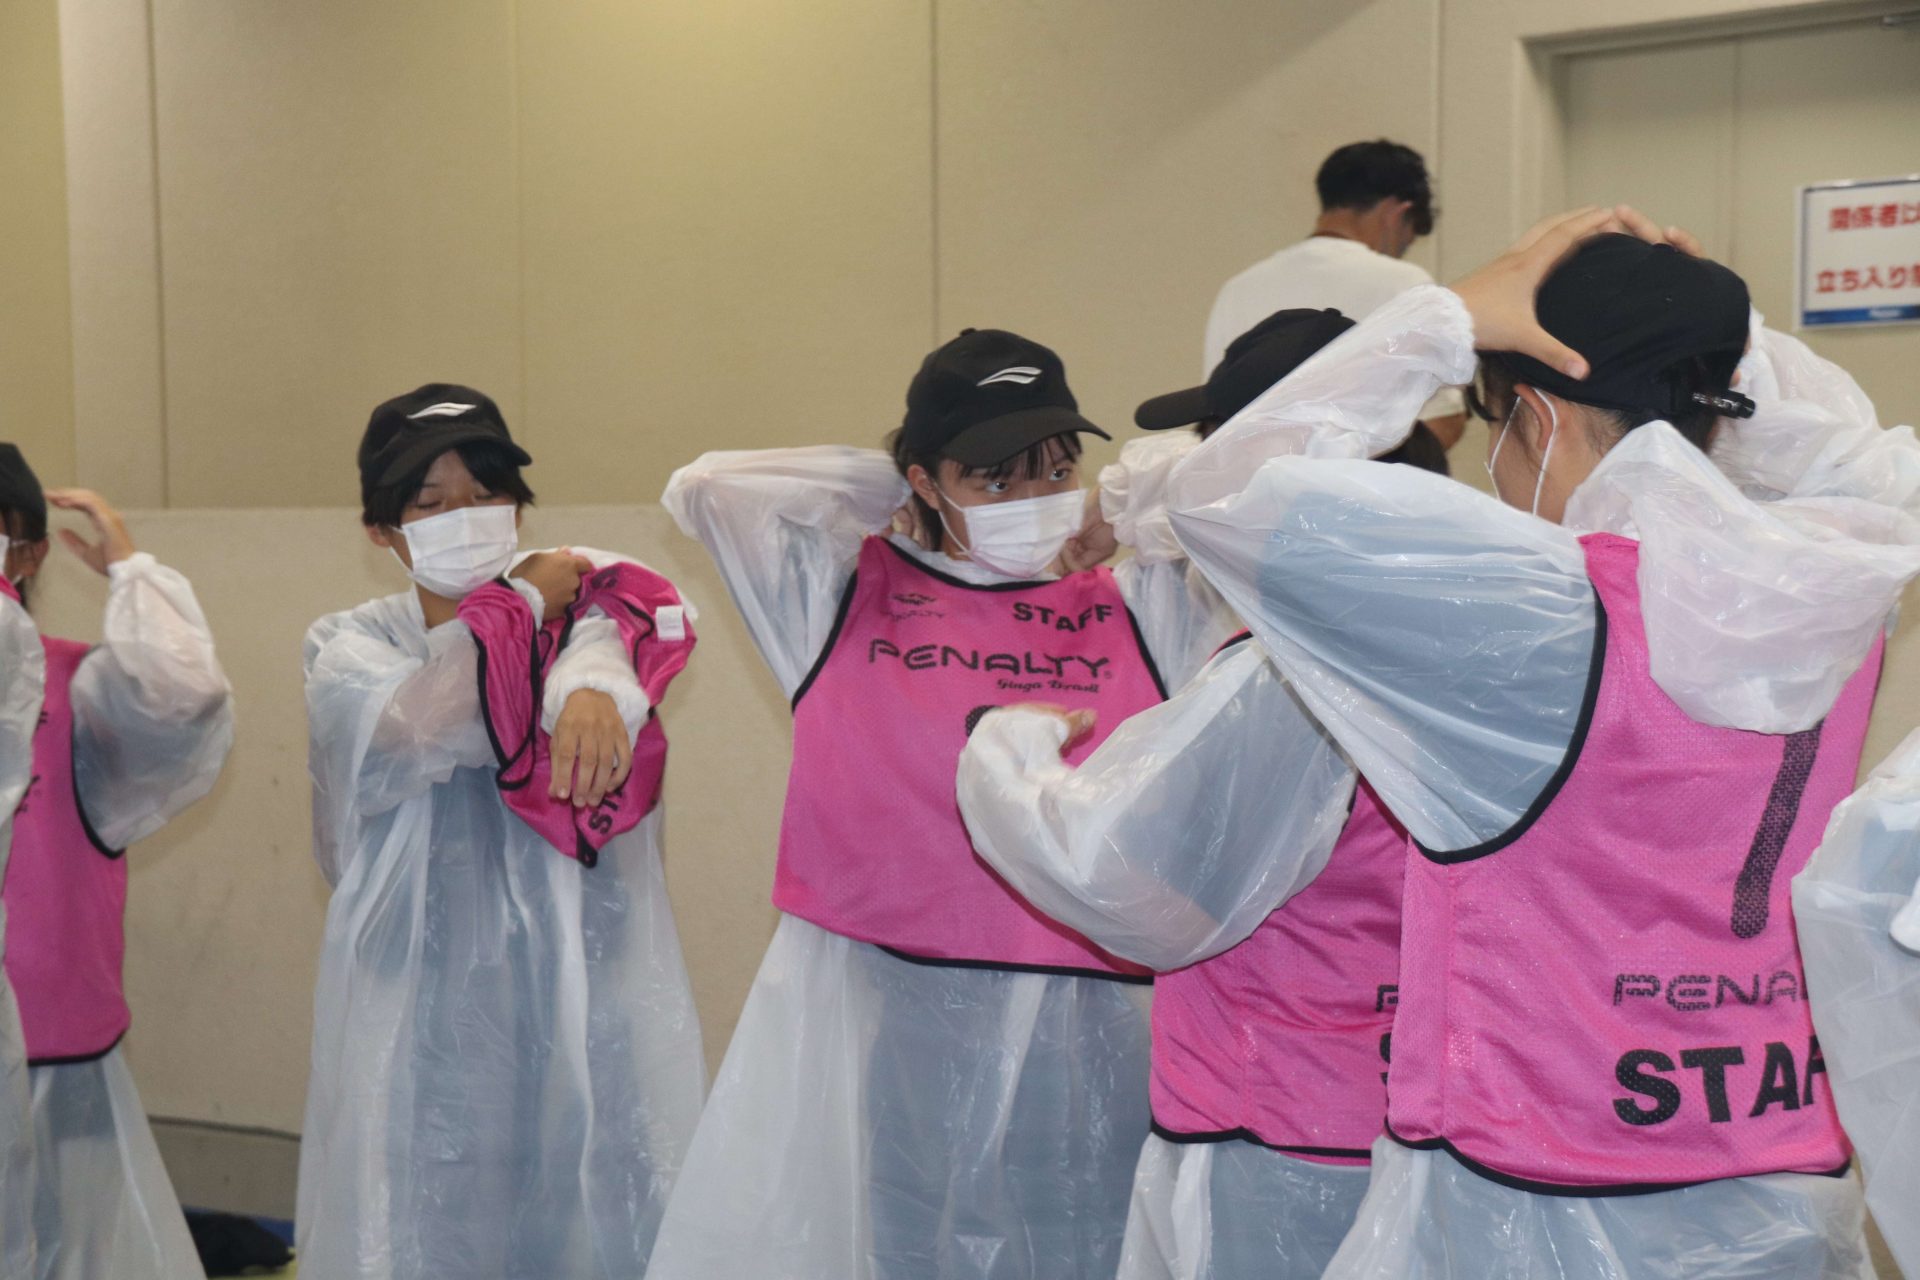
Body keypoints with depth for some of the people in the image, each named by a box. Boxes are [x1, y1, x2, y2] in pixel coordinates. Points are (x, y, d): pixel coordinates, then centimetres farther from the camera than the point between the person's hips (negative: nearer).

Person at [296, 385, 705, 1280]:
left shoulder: (573, 612, 7)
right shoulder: (351, 646, 8)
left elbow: (601, 648, -18)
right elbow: (421, 727, -14)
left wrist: (592, 690, -41)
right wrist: (525, 602, -3)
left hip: (581, 992, 0)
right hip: (422, 997, 0)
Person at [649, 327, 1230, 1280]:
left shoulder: (1142, 611, 8)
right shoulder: (846, 591, 7)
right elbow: (704, 487, 0)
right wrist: (887, 491, 6)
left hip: (1079, 1035, 1)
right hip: (875, 1027, 0)